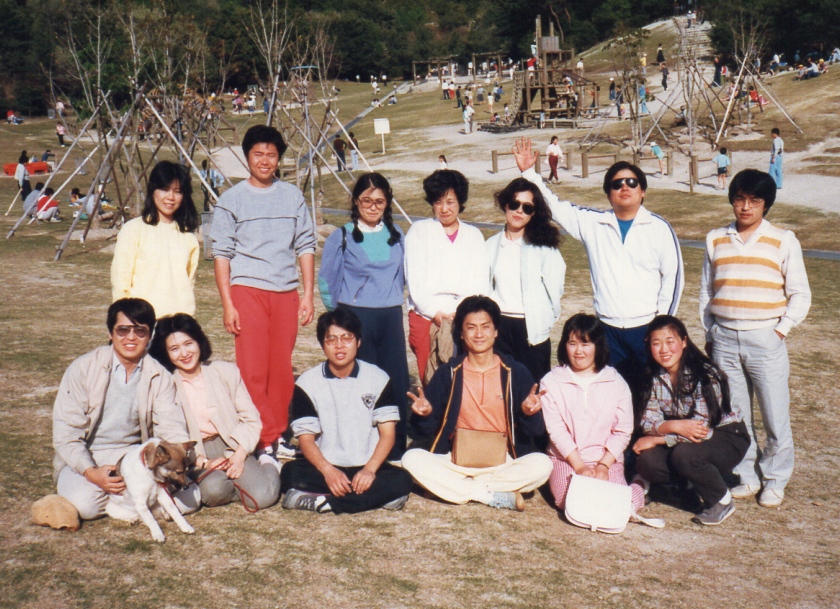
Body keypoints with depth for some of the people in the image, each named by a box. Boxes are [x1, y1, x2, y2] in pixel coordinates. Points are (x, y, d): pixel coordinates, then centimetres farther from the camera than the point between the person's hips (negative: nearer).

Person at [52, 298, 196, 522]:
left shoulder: (159, 377, 0)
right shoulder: (83, 368, -6)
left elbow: (173, 431, -7)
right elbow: (65, 433, -9)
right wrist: (91, 472, -25)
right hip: (87, 460, -2)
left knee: (188, 498, -20)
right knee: (84, 503, -33)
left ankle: (117, 499, -1)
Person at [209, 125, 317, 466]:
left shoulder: (293, 197, 10)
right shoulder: (231, 200, 4)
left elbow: (305, 246, 11)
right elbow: (221, 253, 2)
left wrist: (308, 294, 4)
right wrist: (227, 303, -5)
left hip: (286, 293, 2)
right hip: (247, 290, -2)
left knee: (282, 368, 5)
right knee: (253, 370, -5)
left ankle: (278, 435, 16)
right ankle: (262, 440, 2)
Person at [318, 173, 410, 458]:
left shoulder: (396, 236, 11)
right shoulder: (341, 237, 2)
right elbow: (327, 283, 8)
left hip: (391, 317, 3)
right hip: (356, 318, -3)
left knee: (397, 384, 0)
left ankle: (396, 453, 11)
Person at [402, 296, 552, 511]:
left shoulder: (516, 372, 3)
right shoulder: (448, 373, 6)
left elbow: (536, 433, 1)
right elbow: (427, 430, 6)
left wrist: (529, 414, -21)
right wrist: (425, 414, -16)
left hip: (503, 463, -1)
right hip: (457, 462, 1)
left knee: (542, 464, -29)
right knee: (412, 458, -26)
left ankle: (464, 489, -20)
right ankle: (498, 496, -25)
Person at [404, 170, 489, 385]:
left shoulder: (474, 235, 16)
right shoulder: (419, 230, 10)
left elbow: (480, 281, 7)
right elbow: (415, 279, 1)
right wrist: (435, 313, -9)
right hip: (426, 317, -1)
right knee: (430, 382, -6)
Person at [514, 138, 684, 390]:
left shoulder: (659, 228, 0)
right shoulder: (593, 223, 6)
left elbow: (673, 276, 2)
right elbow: (556, 207, 9)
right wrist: (529, 172, 2)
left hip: (646, 329, -2)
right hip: (608, 329, 2)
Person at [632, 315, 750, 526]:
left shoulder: (704, 376, -23)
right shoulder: (654, 377, -5)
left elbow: (702, 429, -27)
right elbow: (648, 422, -10)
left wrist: (656, 439, -22)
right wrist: (674, 426, -31)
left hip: (727, 436, -5)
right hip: (683, 439, 6)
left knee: (684, 454, -35)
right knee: (646, 461, -21)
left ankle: (722, 501, -8)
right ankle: (698, 483, 6)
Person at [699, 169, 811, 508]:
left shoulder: (783, 242, 1)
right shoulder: (716, 240, 9)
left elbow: (800, 294, 3)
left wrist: (781, 329, -6)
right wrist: (709, 333, 10)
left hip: (765, 339, -2)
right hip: (724, 339, 3)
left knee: (775, 416, 1)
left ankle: (774, 479, 17)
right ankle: (746, 476, 23)